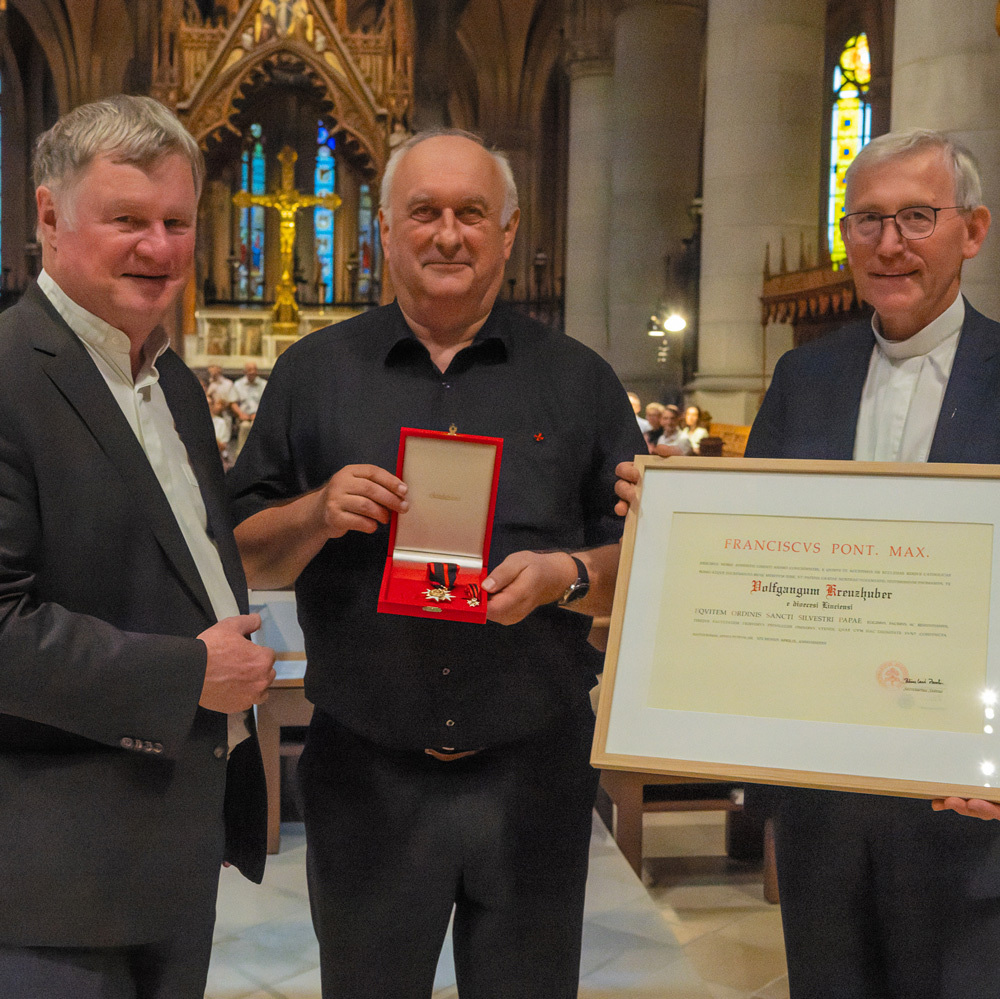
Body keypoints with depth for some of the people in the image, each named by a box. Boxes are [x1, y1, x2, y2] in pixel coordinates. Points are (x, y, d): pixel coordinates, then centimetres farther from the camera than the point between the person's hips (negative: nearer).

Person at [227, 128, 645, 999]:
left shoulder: (579, 380, 3)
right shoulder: (313, 372, 4)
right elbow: (247, 559, 4)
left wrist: (567, 575, -17)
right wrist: (318, 515, -16)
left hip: (534, 773, 0)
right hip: (365, 777, 0)